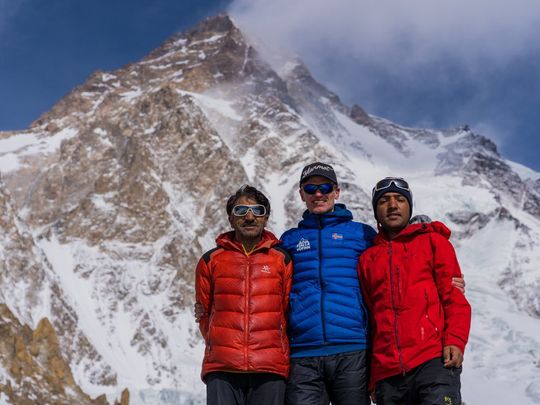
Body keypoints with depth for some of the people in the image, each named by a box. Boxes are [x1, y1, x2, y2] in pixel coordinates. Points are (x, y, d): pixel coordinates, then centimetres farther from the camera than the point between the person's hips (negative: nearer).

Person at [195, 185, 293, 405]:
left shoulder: (282, 259, 11)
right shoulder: (211, 261, 12)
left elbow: (290, 311, 13)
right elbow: (204, 313, 18)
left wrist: (280, 351, 10)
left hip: (270, 370, 0)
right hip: (222, 369, 0)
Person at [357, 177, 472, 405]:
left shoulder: (433, 242, 13)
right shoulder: (367, 259, 19)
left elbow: (455, 298, 6)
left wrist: (455, 342, -11)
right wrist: (371, 380, 13)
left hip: (433, 359, -3)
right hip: (386, 374, 3)